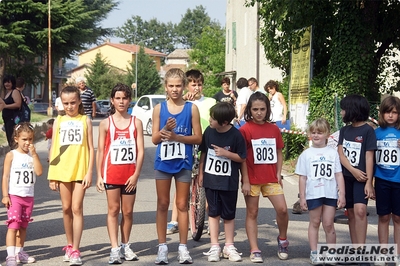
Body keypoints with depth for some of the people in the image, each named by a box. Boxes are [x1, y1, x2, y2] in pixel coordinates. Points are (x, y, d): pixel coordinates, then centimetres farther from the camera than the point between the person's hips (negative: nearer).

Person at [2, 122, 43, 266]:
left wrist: (34, 154, -13)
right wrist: (5, 195, -11)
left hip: (28, 196, 5)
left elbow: (39, 172, -8)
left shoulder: (33, 155, 7)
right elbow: (5, 176, -5)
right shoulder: (11, 155, -4)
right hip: (14, 195, -4)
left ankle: (19, 252, 23)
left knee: (23, 226, 12)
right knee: (13, 225, -12)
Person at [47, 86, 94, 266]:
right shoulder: (59, 121, 7)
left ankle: (75, 250, -5)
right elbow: (53, 149, 7)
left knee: (77, 208, -5)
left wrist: (89, 172, -6)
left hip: (80, 171, -2)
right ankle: (69, 245, 24)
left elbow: (90, 148, 2)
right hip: (62, 171, 2)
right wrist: (51, 175, 2)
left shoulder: (85, 121, 3)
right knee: (66, 208, 10)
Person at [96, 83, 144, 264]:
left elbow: (140, 151, 0)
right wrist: (99, 176, -1)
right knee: (113, 210, -1)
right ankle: (114, 249, -2)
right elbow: (100, 151, 4)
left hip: (130, 174, 1)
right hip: (111, 173, -1)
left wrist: (136, 174, -7)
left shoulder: (136, 122, 3)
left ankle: (125, 246, 20)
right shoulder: (106, 123, 3)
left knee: (128, 211, 7)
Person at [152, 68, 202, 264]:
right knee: (162, 205, 6)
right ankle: (162, 247, 13)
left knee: (182, 205, 6)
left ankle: (183, 247, 13)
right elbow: (154, 139, 0)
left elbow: (198, 138, -3)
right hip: (163, 162, 1)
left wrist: (176, 137, -16)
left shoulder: (191, 108, -2)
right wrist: (165, 129, -20)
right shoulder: (159, 108, 1)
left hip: (183, 163, -1)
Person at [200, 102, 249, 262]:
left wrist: (226, 153, -20)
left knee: (228, 214, 9)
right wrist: (200, 173, 8)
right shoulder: (209, 131, -4)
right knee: (213, 212, 7)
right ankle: (214, 247, 13)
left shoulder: (236, 135, -14)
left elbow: (242, 158, -7)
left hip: (229, 181, -2)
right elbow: (203, 153, 7)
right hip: (210, 179, 2)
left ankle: (229, 246, 20)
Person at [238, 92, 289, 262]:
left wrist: (278, 173, 5)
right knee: (252, 213, 4)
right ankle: (254, 250, 10)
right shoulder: (245, 129, -6)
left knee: (282, 209, -4)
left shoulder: (274, 129, 6)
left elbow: (279, 152, 13)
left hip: (271, 178, 3)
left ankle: (282, 240, 21)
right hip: (252, 178, -3)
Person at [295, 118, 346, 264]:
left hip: (330, 194, 0)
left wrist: (342, 194, -1)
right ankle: (314, 253, 15)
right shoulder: (306, 154, 4)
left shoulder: (333, 153, 5)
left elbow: (339, 175, 4)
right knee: (314, 223, 9)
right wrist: (302, 197, 0)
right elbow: (302, 177, 3)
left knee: (329, 224, 3)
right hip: (313, 194, 0)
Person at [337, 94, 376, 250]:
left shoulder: (368, 130, -7)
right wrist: (353, 170, -15)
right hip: (346, 176, 6)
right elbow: (340, 153, 1)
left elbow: (369, 157, -10)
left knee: (360, 210, -20)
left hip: (361, 177, -6)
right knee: (351, 213, 7)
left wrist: (369, 182, -15)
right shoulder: (344, 130, 9)